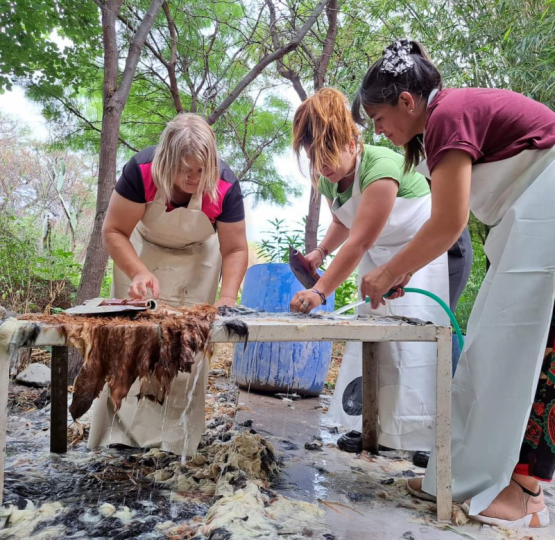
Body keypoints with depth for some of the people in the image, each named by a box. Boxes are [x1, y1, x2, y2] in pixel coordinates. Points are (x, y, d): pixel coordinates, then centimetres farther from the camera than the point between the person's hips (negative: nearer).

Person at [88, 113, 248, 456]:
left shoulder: (225, 186, -29)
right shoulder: (141, 171, -31)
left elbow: (235, 249, -19)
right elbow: (113, 231, -24)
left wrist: (227, 296, -33)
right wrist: (138, 273, -40)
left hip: (197, 258, 0)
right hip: (142, 250, 0)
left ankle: (176, 438, 10)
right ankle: (121, 431, 11)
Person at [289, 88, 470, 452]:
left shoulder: (380, 167, -30)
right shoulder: (330, 180, -4)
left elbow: (358, 242, -33)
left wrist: (320, 292, -35)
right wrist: (321, 251, 0)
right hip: (384, 255, 8)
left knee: (414, 337, -15)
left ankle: (421, 432, -4)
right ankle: (375, 425, 17)